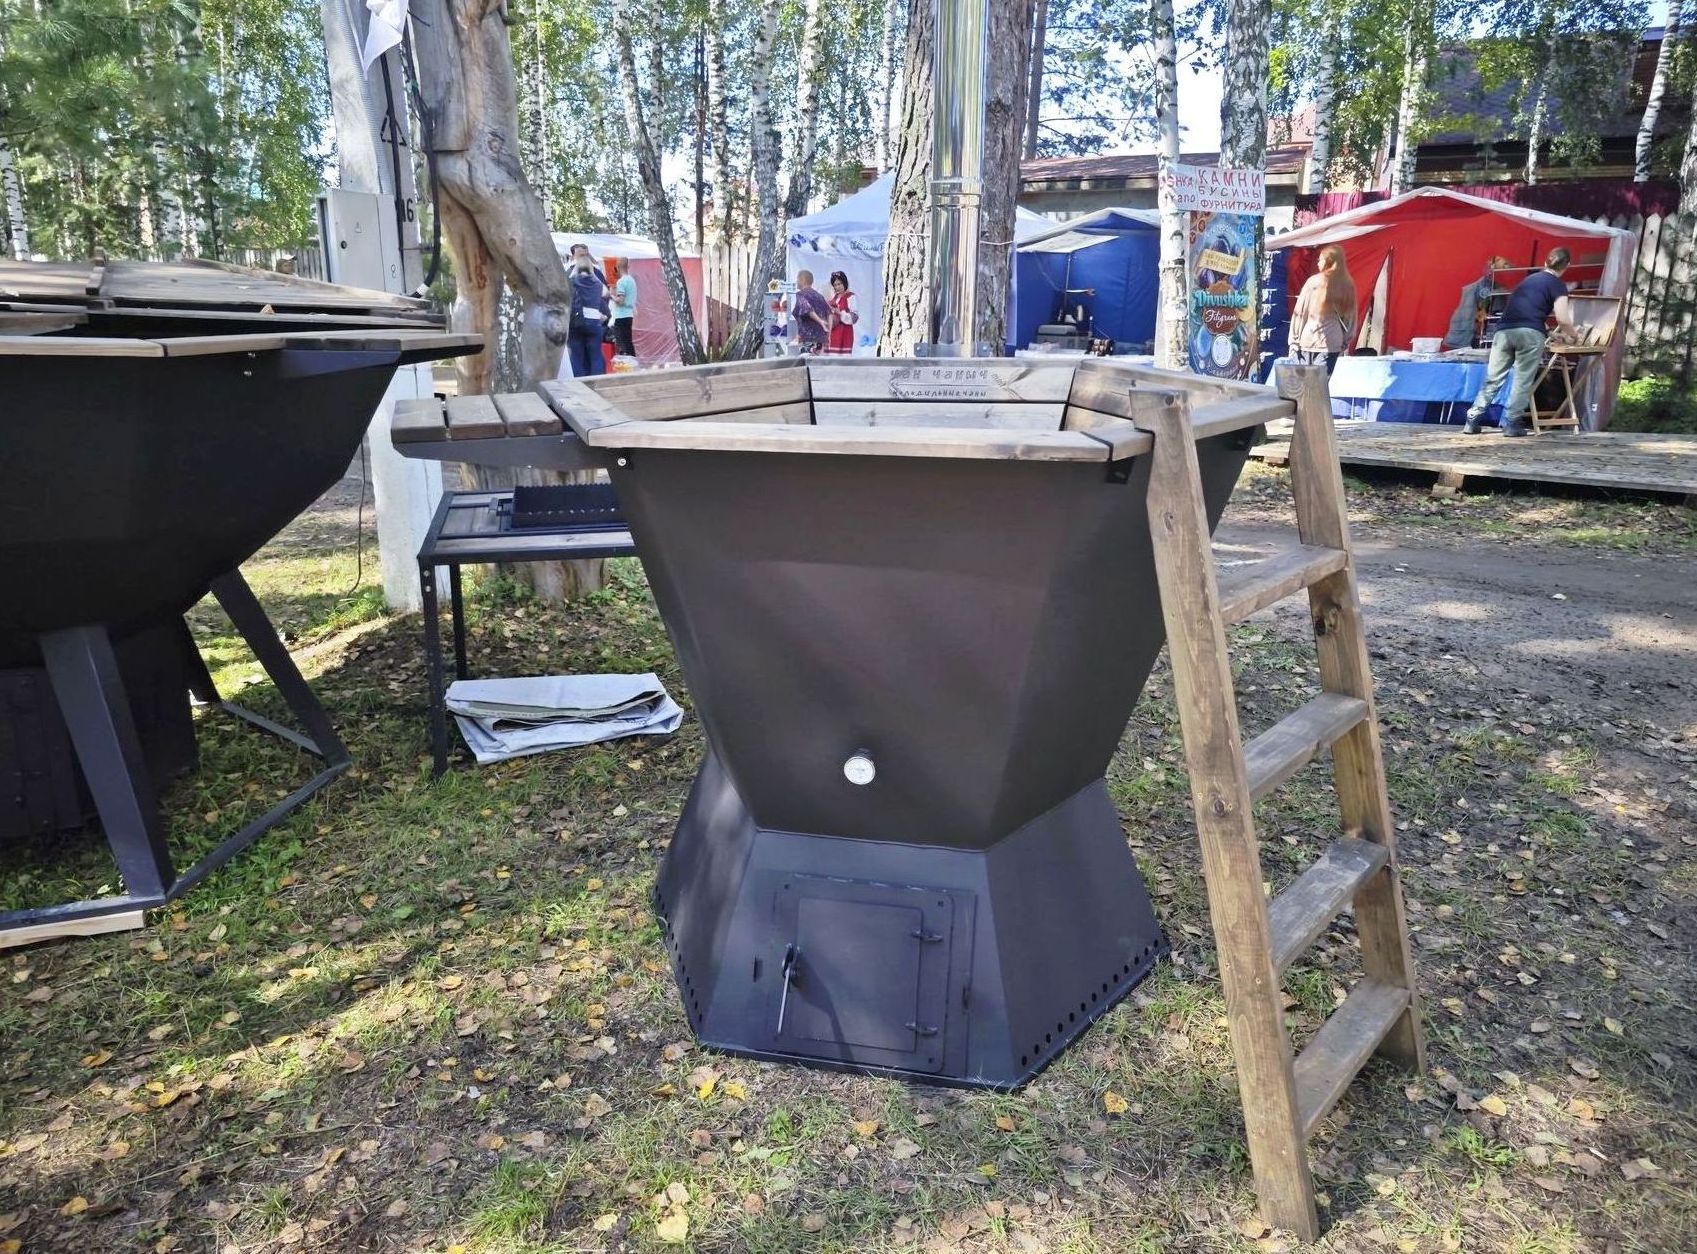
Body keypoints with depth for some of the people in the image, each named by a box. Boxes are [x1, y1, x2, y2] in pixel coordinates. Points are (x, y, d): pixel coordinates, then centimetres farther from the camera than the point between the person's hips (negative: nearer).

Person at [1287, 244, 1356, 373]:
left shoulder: (1314, 281, -4)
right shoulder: (1348, 286, 4)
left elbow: (1300, 312, -2)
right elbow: (1350, 318, 8)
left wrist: (1293, 341, 2)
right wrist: (1344, 342, 15)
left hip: (1308, 342, -3)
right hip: (1333, 344, 3)